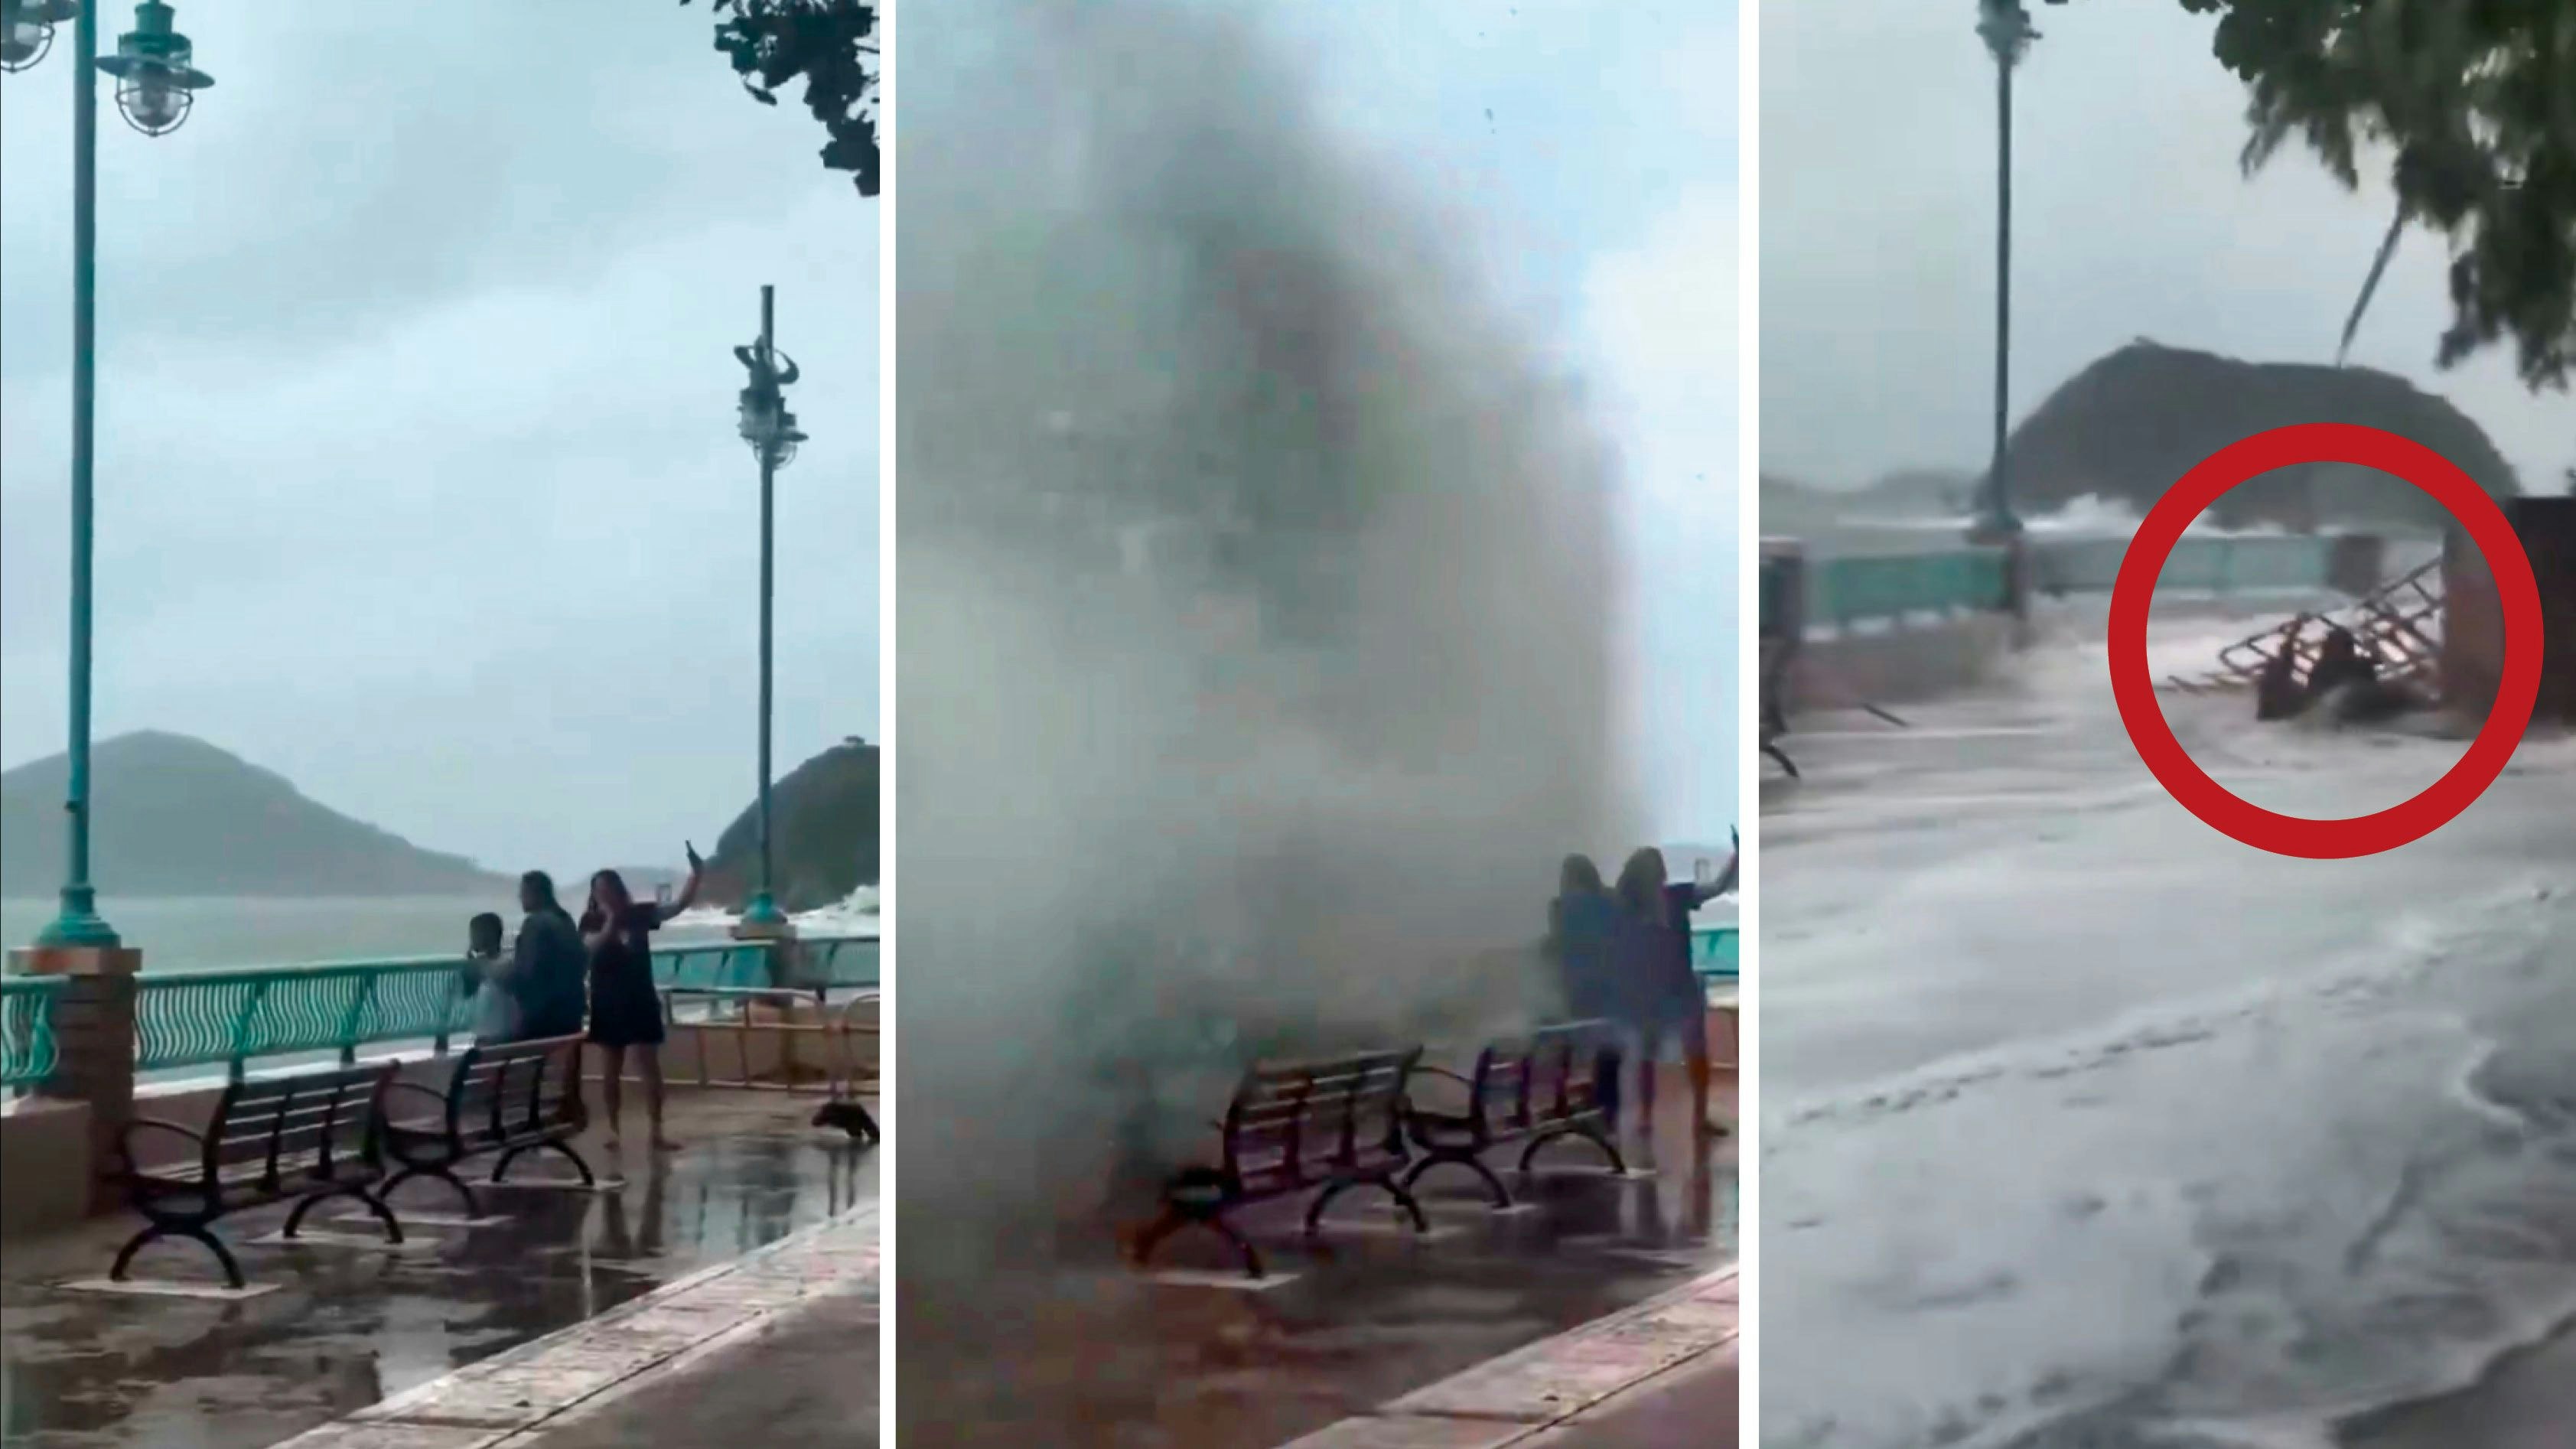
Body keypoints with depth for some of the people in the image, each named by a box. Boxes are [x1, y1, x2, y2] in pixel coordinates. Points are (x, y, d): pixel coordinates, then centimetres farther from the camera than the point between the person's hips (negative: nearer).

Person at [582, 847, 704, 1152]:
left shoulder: (639, 913, 0)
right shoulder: (592, 921, -2)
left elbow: (678, 905, -6)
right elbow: (593, 946, -20)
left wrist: (695, 875, -19)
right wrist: (611, 920, -24)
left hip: (641, 1000, 0)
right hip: (608, 1003, 0)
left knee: (650, 1065, -3)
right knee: (612, 1069, 6)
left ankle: (657, 1131, -4)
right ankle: (613, 1130, 14)